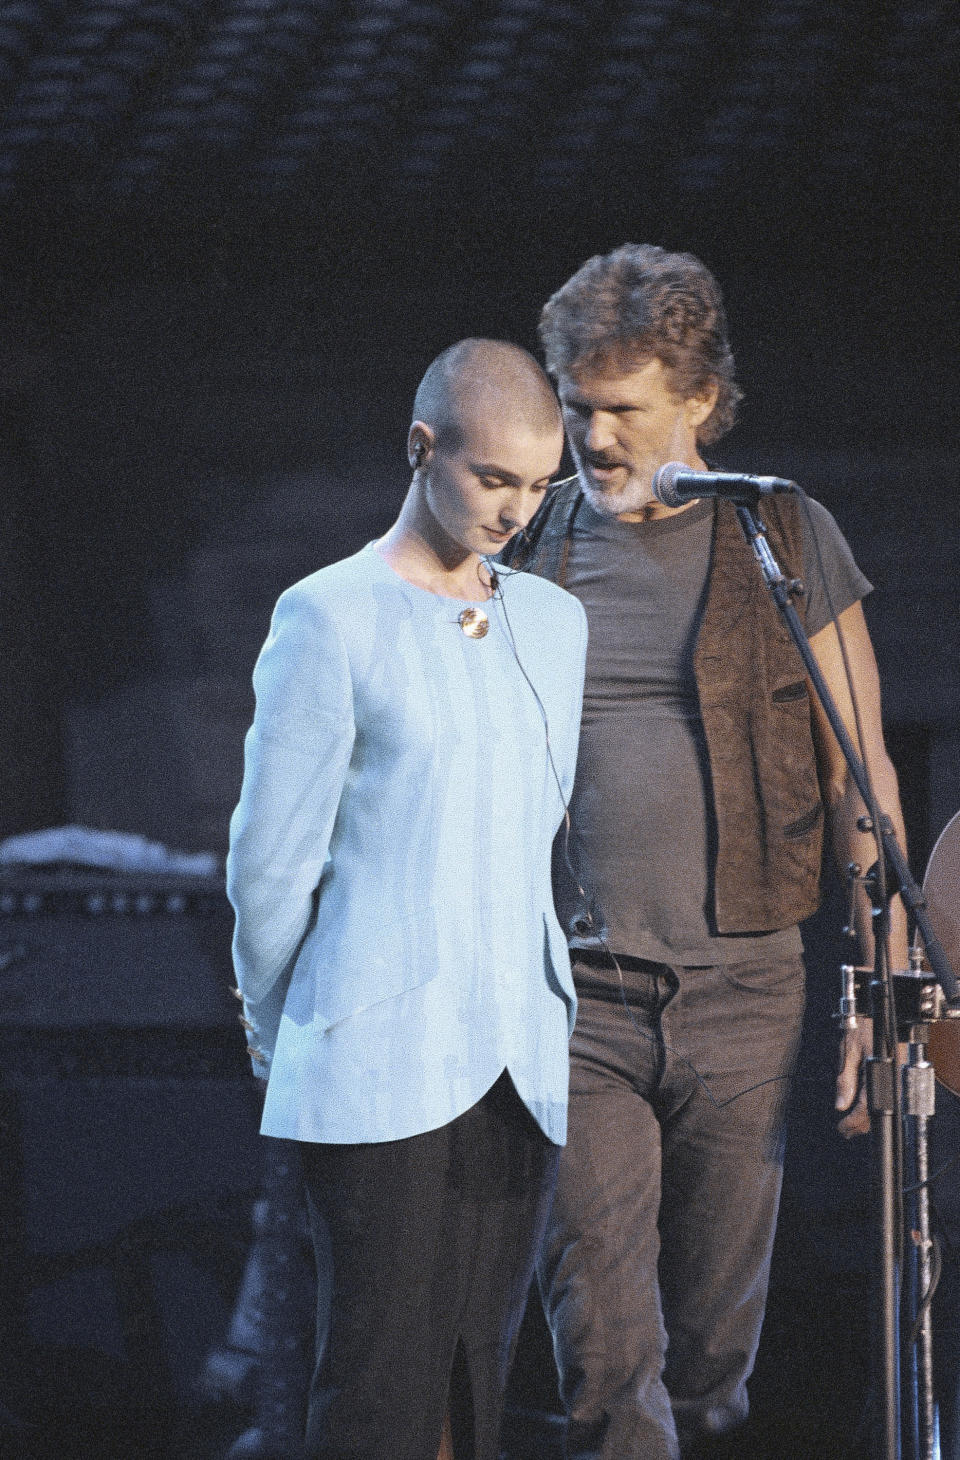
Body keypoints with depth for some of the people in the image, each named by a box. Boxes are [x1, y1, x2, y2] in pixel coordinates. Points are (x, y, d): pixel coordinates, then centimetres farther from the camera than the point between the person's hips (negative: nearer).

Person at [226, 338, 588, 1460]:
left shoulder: (554, 622, 15)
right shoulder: (329, 620, -3)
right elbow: (270, 860, 0)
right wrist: (283, 1035, 8)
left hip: (519, 1063, 5)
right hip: (379, 1072, -5)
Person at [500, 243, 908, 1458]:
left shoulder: (787, 542, 2)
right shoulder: (528, 546, 6)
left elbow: (861, 774, 3)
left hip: (742, 990, 0)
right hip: (575, 992, 0)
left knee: (716, 1325, 8)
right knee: (600, 1333, -7)